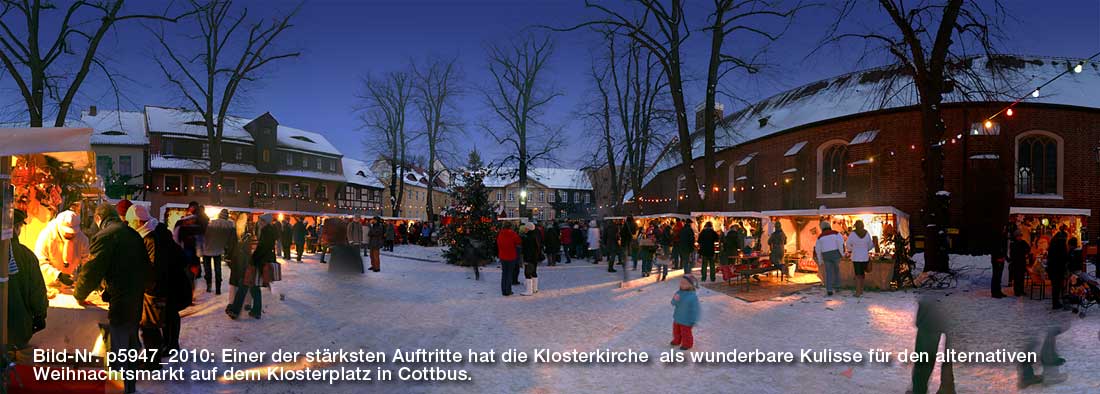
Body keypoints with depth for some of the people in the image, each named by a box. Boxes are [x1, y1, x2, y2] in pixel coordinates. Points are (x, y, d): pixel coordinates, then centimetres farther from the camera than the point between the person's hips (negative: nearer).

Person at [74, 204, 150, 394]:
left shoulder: (105, 236, -11)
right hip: (137, 302, 8)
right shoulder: (134, 235, 12)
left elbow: (92, 270, -13)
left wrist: (79, 294, 5)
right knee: (130, 349, 21)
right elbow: (145, 267, 15)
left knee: (117, 354, 0)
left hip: (120, 304, -8)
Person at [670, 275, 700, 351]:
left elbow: (695, 309, -19)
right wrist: (675, 300, -26)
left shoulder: (693, 296, -25)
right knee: (676, 331, 24)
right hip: (677, 318, 7)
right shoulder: (679, 292, -6)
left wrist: (693, 321, -16)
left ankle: (687, 344, 32)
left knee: (686, 333, 11)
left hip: (686, 320, -7)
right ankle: (676, 341, 47)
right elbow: (673, 303, -3)